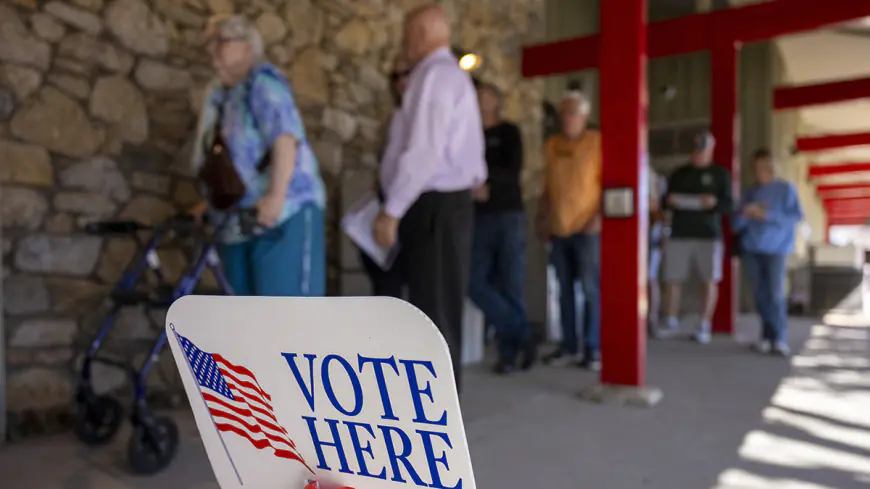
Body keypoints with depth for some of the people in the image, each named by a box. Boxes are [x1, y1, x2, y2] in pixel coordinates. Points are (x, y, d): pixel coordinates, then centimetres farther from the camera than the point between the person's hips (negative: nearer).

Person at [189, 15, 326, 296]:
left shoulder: (262, 84, -7)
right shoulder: (221, 95, 17)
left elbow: (285, 139, -22)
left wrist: (276, 195, -33)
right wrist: (209, 204, 19)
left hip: (283, 215, -9)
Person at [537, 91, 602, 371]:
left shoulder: (597, 142, -2)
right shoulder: (552, 145, 13)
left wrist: (599, 216, -16)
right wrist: (541, 218, 12)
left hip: (587, 229, -5)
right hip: (558, 229, 5)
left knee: (591, 289, -4)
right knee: (565, 290, 8)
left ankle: (592, 349, 4)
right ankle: (569, 347, 16)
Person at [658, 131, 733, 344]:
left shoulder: (720, 174, 9)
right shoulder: (679, 174, 16)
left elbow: (728, 204, 3)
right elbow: (666, 201, 16)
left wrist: (714, 203, -19)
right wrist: (670, 201, -7)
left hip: (709, 234, -2)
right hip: (679, 234, 2)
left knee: (710, 280, -1)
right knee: (672, 279, -2)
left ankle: (704, 326, 5)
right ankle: (671, 320, 11)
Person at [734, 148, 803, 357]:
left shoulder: (786, 189, 1)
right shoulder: (749, 193, 10)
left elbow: (796, 216, -9)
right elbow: (737, 224, 7)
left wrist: (767, 215, -16)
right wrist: (745, 214, -15)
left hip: (776, 249, -3)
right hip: (751, 249, 4)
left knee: (775, 295, -11)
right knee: (760, 295, 5)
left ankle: (780, 339, -5)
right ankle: (768, 336, 15)